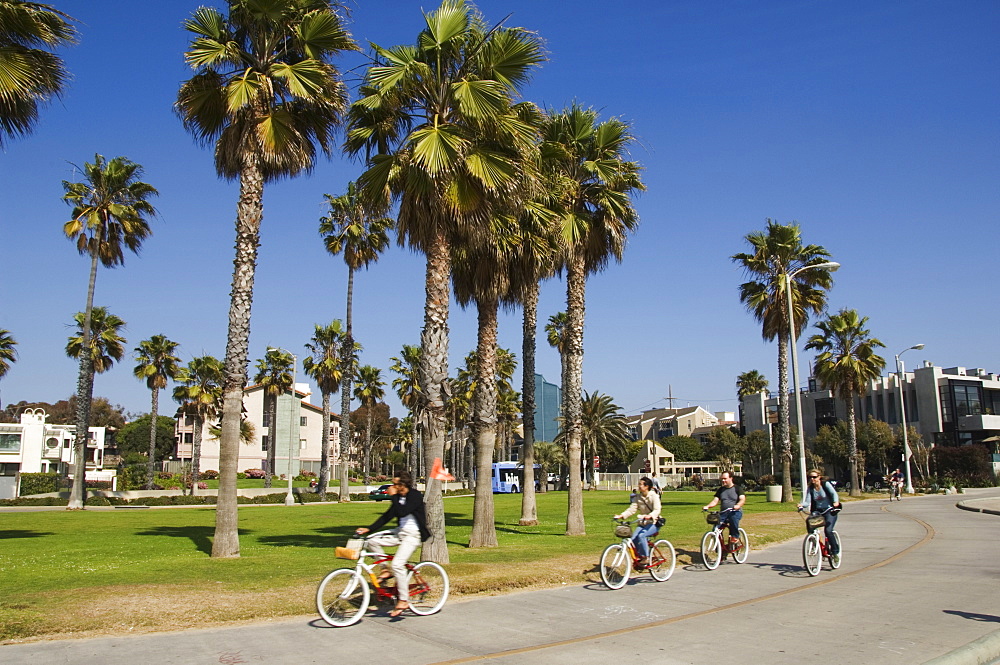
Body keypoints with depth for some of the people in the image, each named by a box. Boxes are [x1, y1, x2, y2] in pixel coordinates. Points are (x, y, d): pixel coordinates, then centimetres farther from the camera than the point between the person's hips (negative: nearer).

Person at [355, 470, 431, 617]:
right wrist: (369, 528, 5)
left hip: (413, 535, -9)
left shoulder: (415, 496, -15)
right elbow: (387, 516, 11)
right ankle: (387, 570, 11)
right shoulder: (399, 497, 10)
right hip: (400, 532, 9)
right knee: (373, 541, -4)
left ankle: (403, 601, -9)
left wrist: (393, 496, -18)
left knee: (397, 564, -21)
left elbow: (401, 512, -27)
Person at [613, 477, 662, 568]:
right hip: (642, 523, 5)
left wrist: (650, 516, -44)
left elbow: (657, 510, -23)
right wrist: (621, 515, -17)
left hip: (653, 523, -5)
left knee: (641, 535, -31)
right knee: (633, 538, -18)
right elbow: (632, 509, -1)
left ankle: (646, 558, -17)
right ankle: (639, 557, 1)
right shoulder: (638, 497, 6)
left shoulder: (654, 496, -10)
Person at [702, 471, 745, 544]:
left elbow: (742, 499, -11)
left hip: (736, 512, -3)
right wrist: (708, 506, -13)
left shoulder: (737, 488, 4)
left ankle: (735, 536, -19)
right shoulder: (721, 490, 17)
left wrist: (738, 505, -34)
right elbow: (715, 501, 8)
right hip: (724, 513, 3)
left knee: (733, 518, -38)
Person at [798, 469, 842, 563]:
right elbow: (807, 502, -5)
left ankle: (835, 550, 1)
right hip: (817, 511, 4)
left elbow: (834, 493, -21)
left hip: (829, 510, -4)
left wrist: (835, 502, -41)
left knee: (828, 530, -21)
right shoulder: (810, 488, 1)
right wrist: (802, 505, -27)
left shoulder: (826, 484, -8)